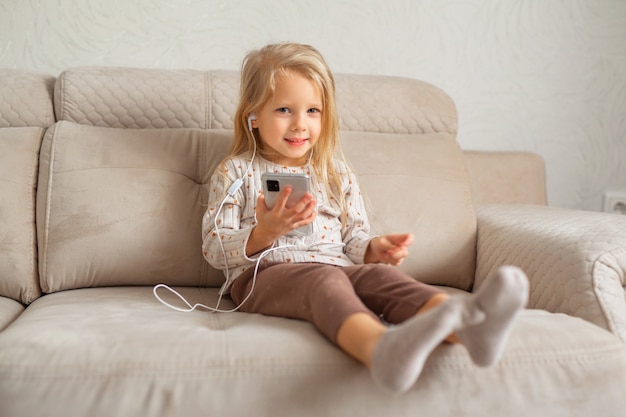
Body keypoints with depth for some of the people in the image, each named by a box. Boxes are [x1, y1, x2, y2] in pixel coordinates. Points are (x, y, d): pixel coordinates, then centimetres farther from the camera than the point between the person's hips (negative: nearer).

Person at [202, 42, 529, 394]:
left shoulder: (338, 174, 21)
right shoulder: (236, 172, 9)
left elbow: (353, 238, 21)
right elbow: (214, 250, 3)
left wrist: (374, 249, -4)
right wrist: (264, 233, -17)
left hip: (336, 268, 4)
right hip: (265, 273, -3)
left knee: (377, 273, -29)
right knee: (324, 280, -37)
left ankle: (463, 324, -59)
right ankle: (381, 347, -70)